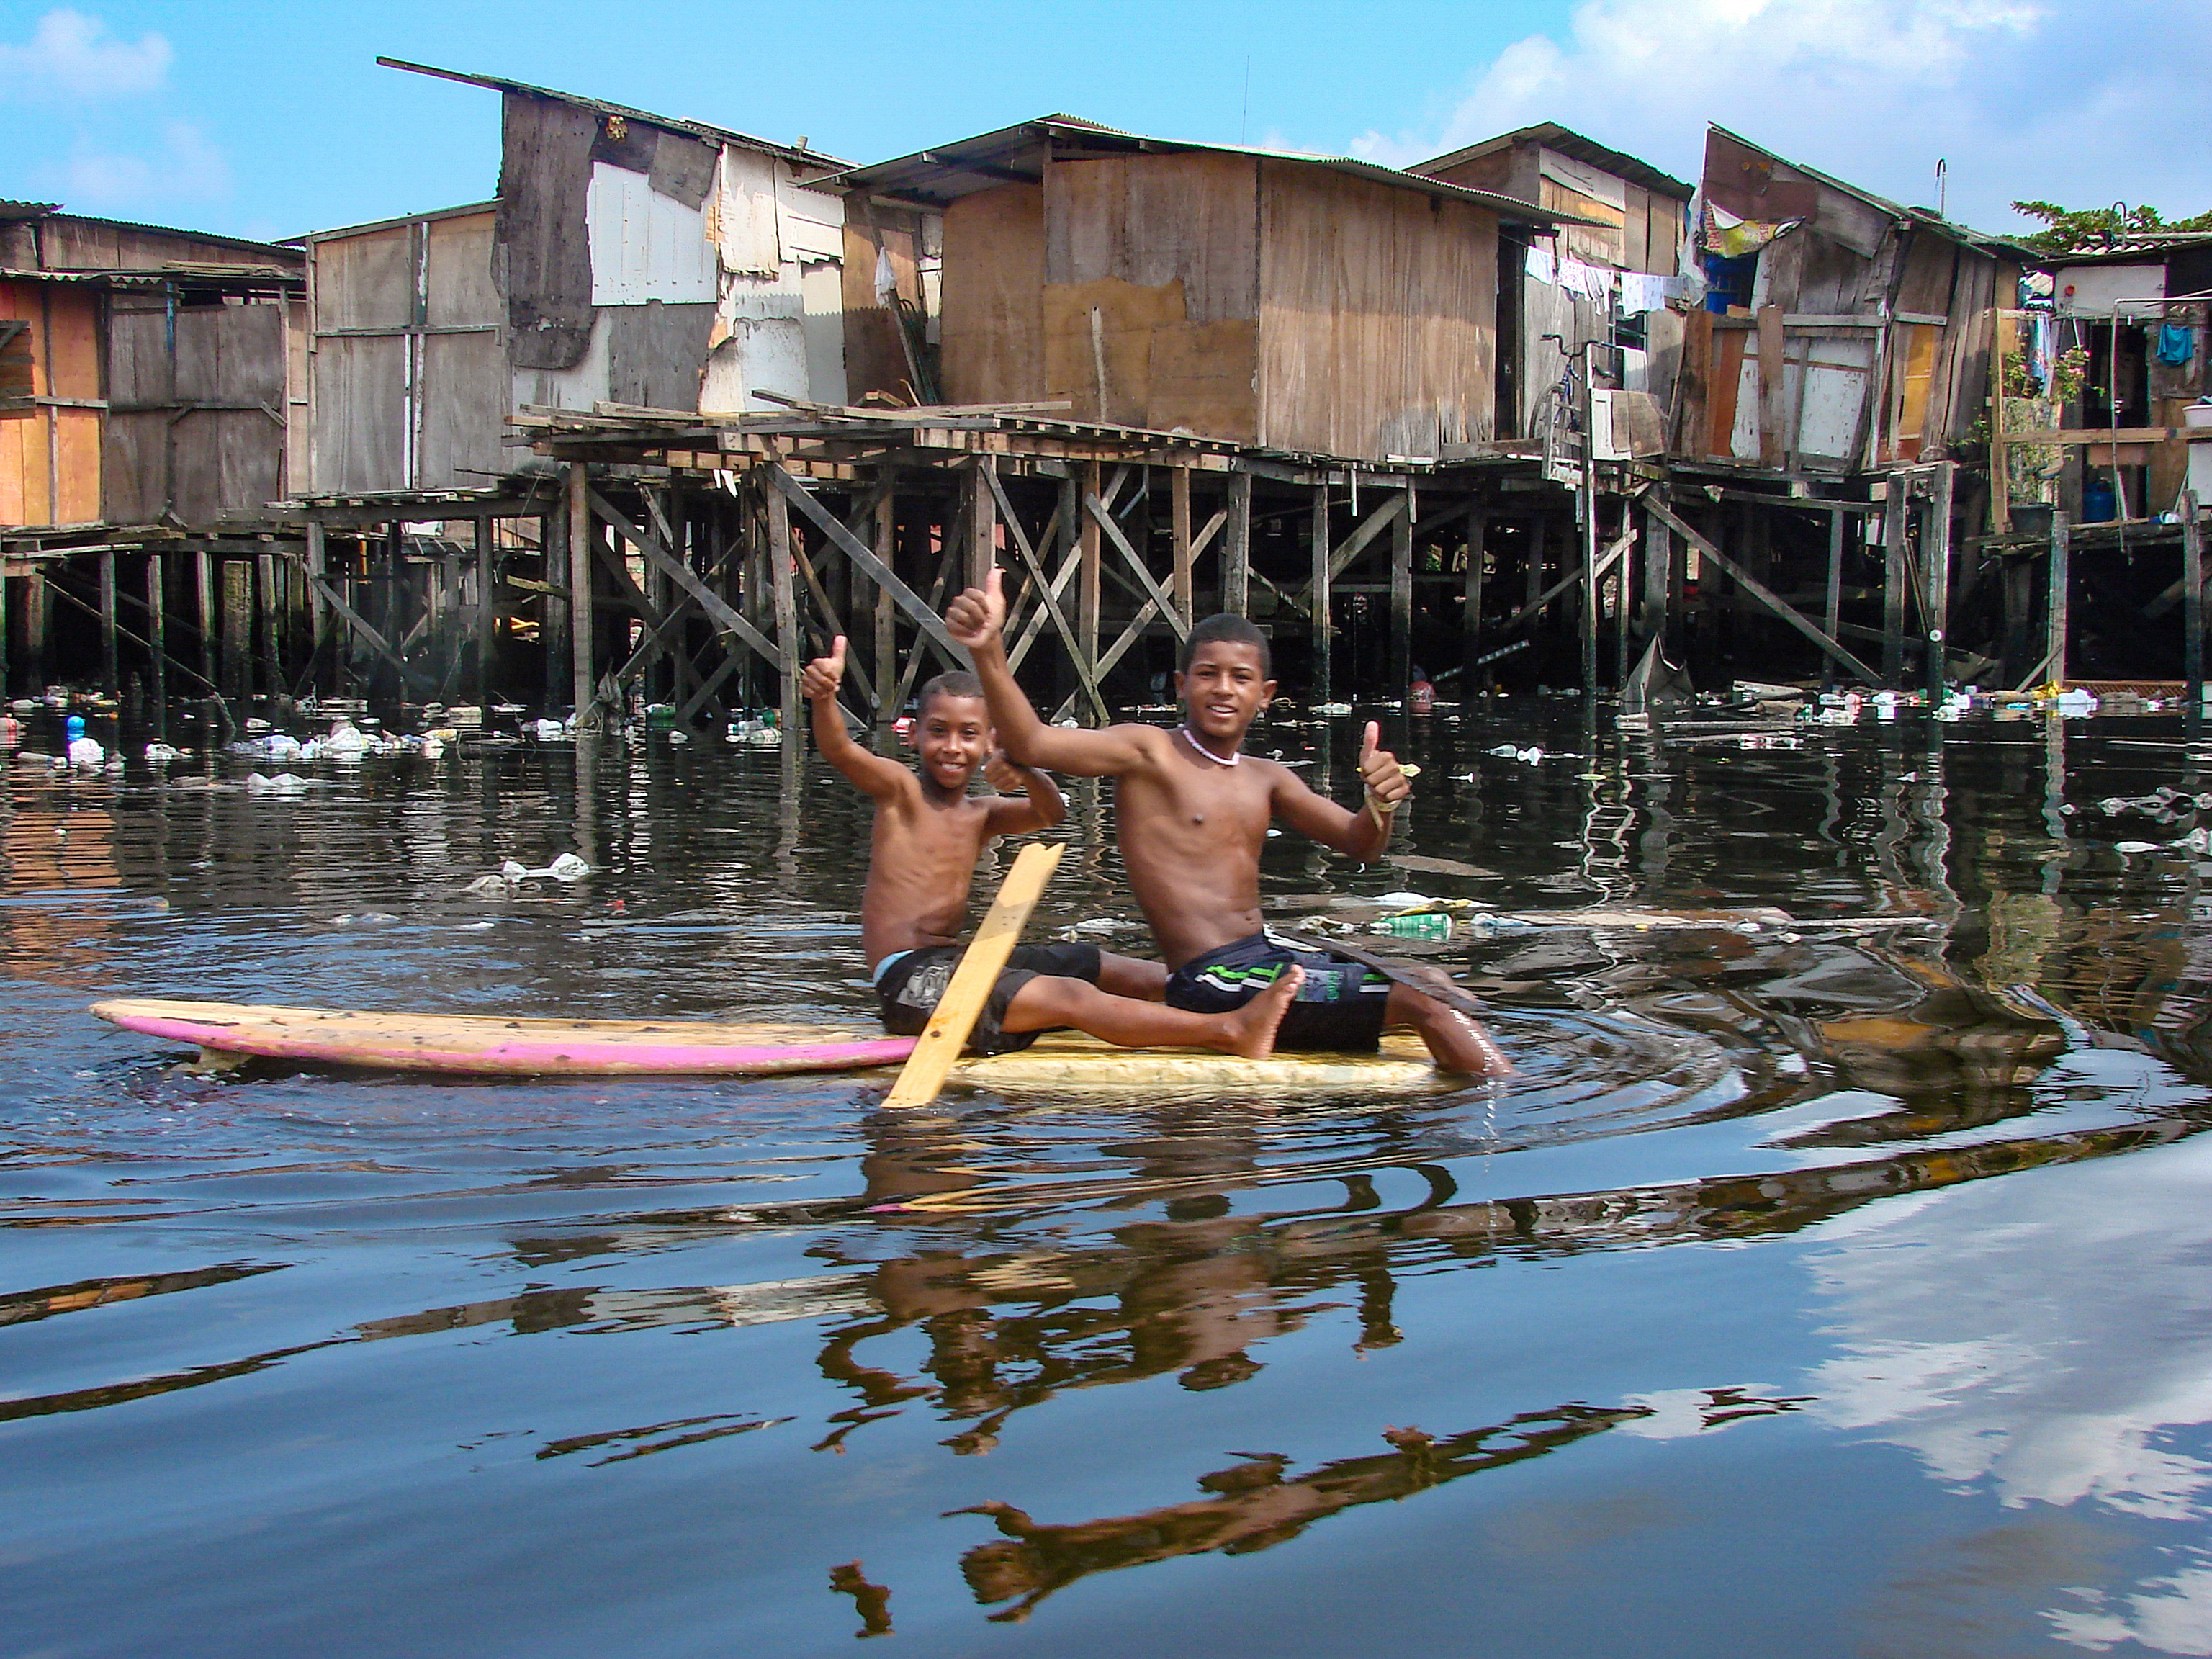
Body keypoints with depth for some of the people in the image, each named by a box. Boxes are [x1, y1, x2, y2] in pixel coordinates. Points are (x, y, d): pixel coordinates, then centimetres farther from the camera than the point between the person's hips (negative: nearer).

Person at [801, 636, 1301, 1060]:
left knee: (1094, 964, 11)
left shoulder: (982, 813, 14)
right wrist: (824, 698, -44)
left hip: (955, 962, 8)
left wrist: (1029, 777, -25)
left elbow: (1052, 814, -2)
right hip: (909, 980, -8)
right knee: (1072, 998, -20)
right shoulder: (899, 788, -3)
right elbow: (839, 750, -22)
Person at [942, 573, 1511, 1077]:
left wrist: (1379, 806, -14)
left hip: (1266, 959, 9)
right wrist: (989, 651, -39)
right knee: (1421, 1004, -16)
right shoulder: (1149, 754, -7)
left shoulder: (1266, 779, 15)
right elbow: (1033, 743, -21)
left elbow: (1357, 844, 11)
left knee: (1427, 979, 20)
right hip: (1213, 983, -9)